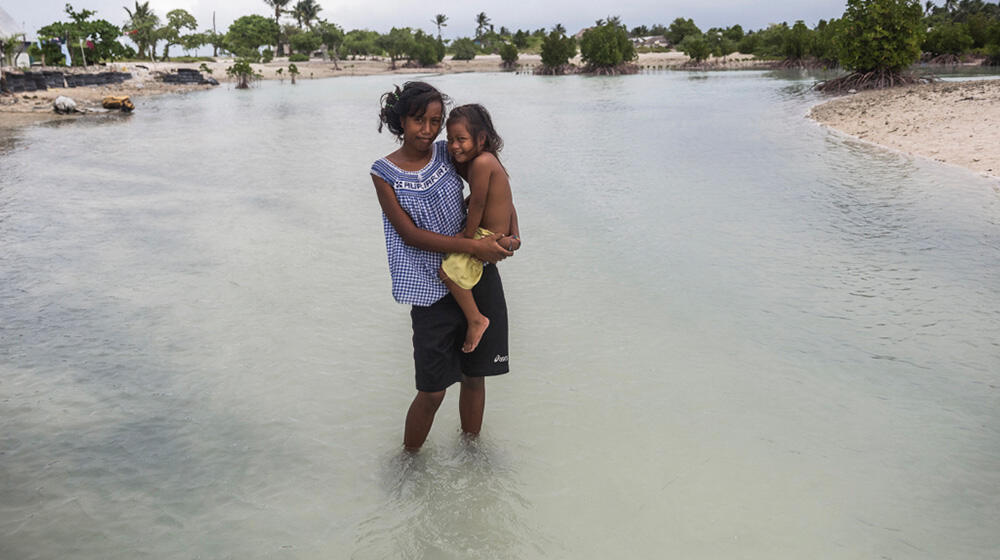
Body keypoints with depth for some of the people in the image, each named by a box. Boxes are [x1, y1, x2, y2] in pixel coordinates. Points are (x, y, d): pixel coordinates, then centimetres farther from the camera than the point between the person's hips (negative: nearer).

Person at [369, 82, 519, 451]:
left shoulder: (447, 154, 2)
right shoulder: (385, 173, -5)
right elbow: (410, 234, -13)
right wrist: (472, 246, -22)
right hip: (432, 289, -3)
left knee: (474, 376, 13)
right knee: (432, 391, -1)